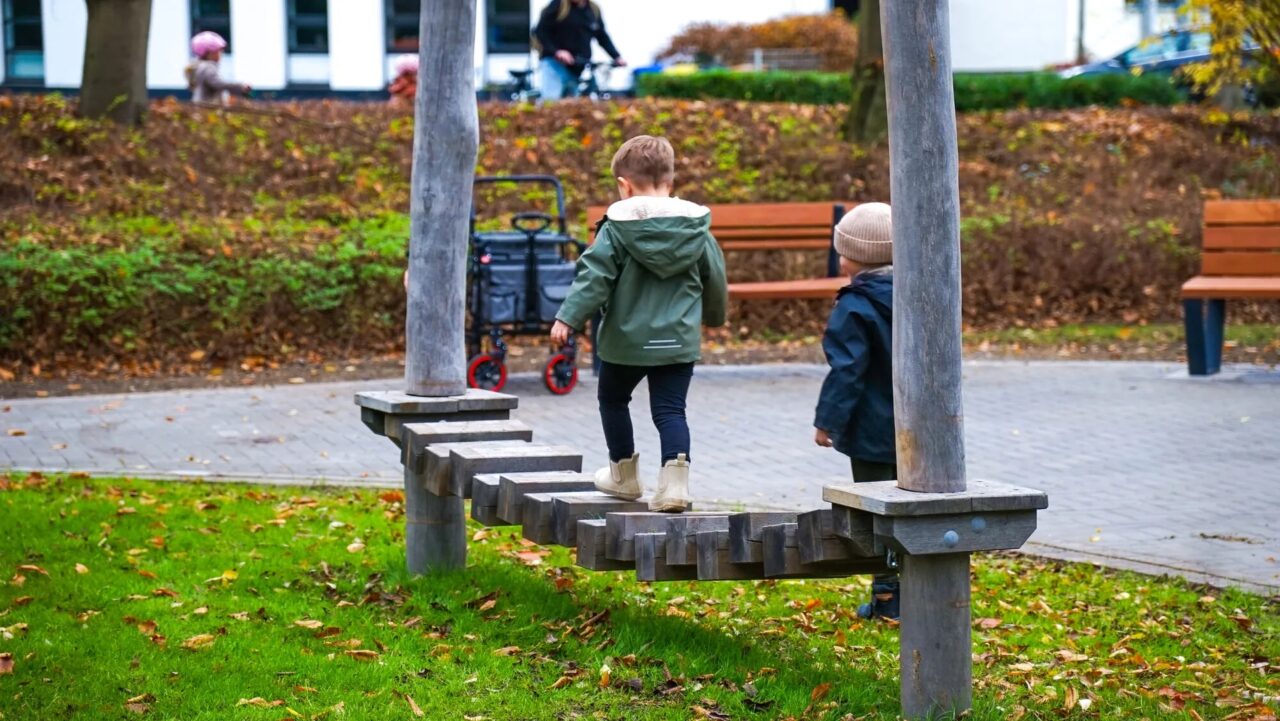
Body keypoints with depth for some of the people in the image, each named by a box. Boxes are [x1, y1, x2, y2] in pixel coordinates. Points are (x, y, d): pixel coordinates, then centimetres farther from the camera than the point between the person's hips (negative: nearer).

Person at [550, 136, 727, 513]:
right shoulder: (696, 228, 3)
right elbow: (715, 280, 13)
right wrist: (714, 315, 31)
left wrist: (568, 317, -16)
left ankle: (624, 473, 29)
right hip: (679, 340, 2)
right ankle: (675, 476, -18)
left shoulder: (616, 228, -8)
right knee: (670, 409, 2)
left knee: (612, 398, 21)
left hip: (626, 338, -2)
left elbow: (594, 276, -16)